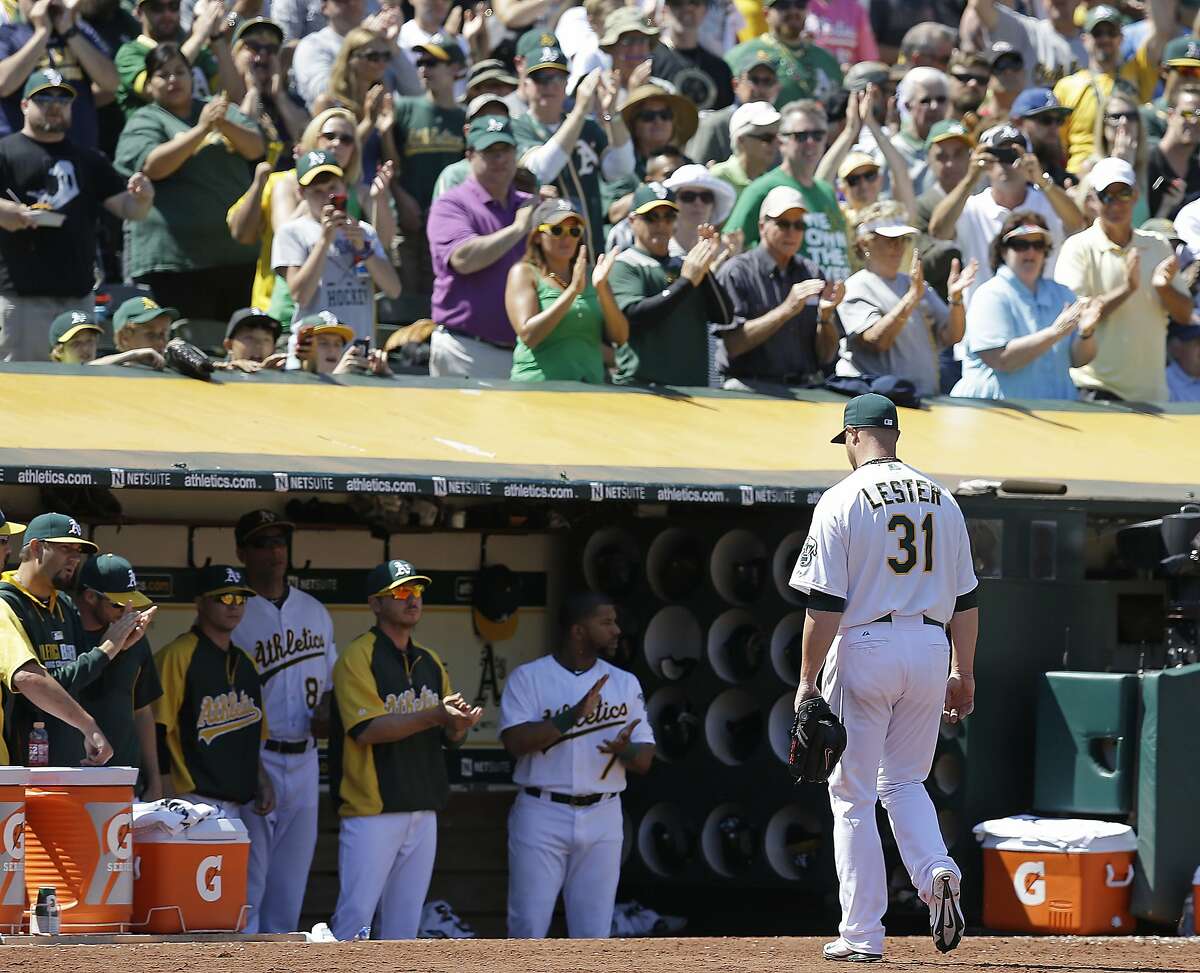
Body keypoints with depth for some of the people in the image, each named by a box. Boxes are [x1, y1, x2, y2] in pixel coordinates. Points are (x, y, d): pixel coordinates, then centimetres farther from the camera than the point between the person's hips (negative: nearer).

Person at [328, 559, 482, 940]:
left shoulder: (431, 662, 16)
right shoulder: (357, 658, -6)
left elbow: (447, 736, 17)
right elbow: (367, 729, -17)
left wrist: (458, 726, -7)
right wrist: (434, 716, -23)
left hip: (423, 810, 7)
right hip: (372, 810, -7)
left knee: (405, 920, 9)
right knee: (355, 914, -11)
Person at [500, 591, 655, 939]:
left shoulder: (625, 684, 9)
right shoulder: (527, 677, -1)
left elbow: (645, 760, 7)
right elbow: (514, 741, -15)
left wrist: (625, 750, -17)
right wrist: (573, 716, -23)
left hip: (602, 819, 3)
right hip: (542, 817, -3)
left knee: (593, 932, 5)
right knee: (527, 928, -3)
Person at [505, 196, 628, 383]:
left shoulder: (591, 275, 16)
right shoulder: (524, 273, 5)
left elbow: (620, 337, 7)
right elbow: (528, 335, -10)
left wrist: (602, 289, -7)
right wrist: (573, 290, -13)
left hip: (592, 384, 3)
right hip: (537, 384, -3)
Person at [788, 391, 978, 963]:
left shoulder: (842, 501, -7)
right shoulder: (940, 499, 9)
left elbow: (825, 603, -11)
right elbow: (965, 597, 12)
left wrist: (808, 680, -7)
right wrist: (963, 673, 18)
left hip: (863, 649, -4)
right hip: (930, 650, 5)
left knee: (853, 796, 3)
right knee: (904, 781, 18)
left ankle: (863, 934, 2)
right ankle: (937, 873, -10)